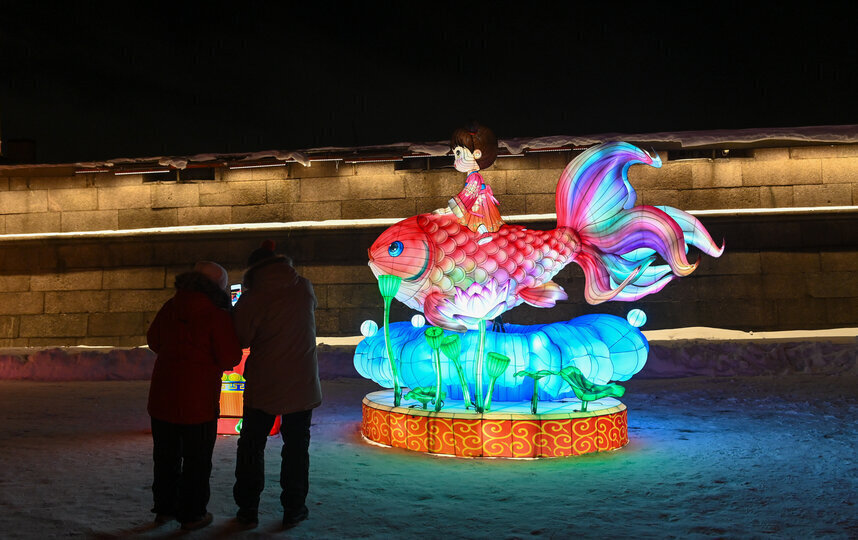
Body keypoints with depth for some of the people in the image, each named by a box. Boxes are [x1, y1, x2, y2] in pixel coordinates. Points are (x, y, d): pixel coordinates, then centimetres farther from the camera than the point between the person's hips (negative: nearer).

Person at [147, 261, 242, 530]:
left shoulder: (170, 307, 4)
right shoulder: (217, 316, -15)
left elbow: (153, 340, 18)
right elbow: (230, 358, -15)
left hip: (162, 398, 6)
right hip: (198, 402, -6)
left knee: (166, 457, 19)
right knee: (197, 460, 8)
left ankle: (164, 508, 30)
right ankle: (192, 514, 15)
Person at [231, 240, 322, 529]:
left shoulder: (251, 300, -12)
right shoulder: (304, 288, -2)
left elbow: (241, 339, -6)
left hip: (263, 385, -2)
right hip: (302, 385, 2)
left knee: (252, 446, 12)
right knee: (296, 446, 12)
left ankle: (248, 509, 17)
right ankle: (293, 509, 17)